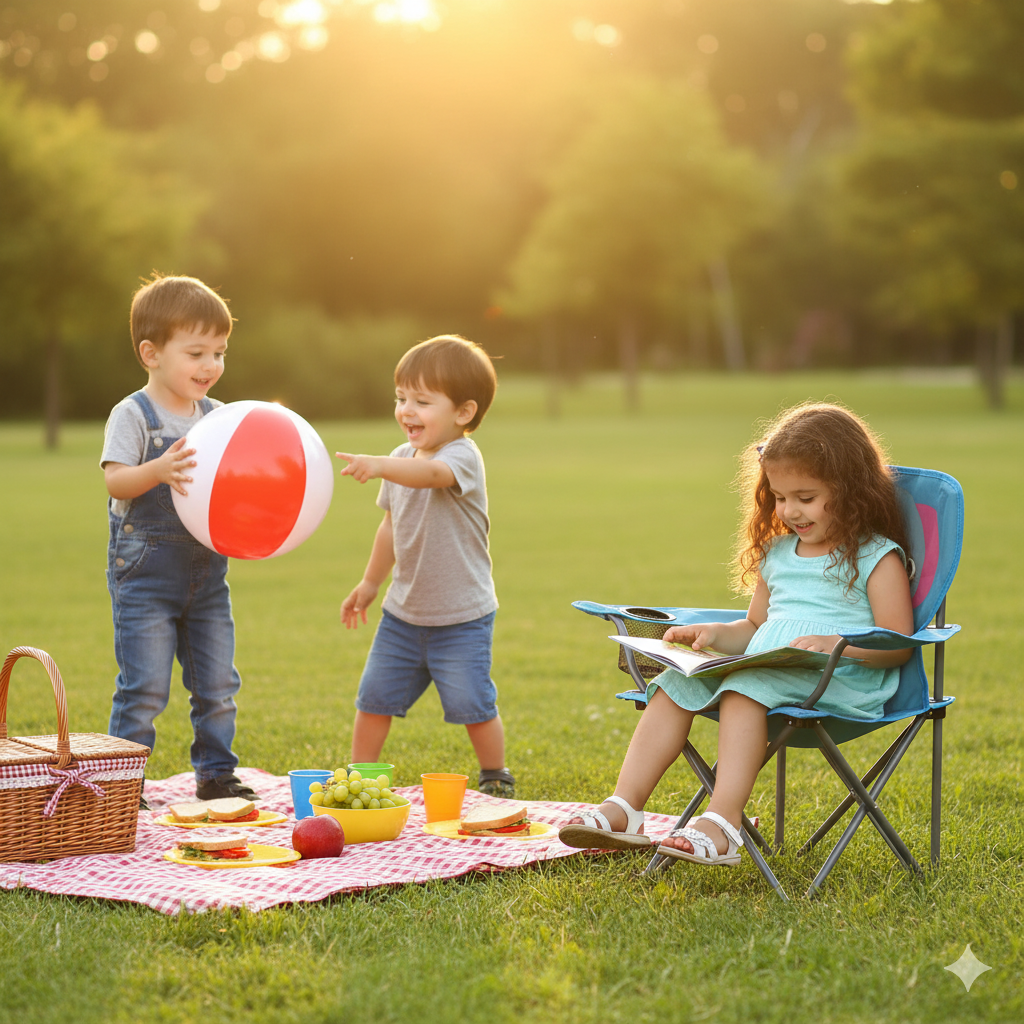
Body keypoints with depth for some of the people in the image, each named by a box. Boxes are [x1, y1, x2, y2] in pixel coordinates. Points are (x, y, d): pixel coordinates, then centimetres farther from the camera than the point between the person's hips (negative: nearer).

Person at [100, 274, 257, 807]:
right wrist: (159, 470, -39)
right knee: (144, 688, -4)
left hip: (207, 574, 6)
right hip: (145, 577, -6)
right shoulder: (132, 415, -10)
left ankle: (216, 775, 25)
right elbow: (115, 481, -21)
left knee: (217, 684, 11)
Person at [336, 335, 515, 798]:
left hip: (461, 616, -6)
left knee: (472, 705, -1)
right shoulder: (402, 457, 5)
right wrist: (370, 583, 22)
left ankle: (495, 777, 21)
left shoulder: (462, 456, -18)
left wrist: (381, 465, -59)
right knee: (373, 698, 8)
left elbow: (431, 474, -43)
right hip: (403, 611, 6)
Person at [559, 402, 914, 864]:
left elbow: (898, 644, -7)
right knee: (674, 685, -14)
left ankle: (722, 824, -46)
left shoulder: (877, 557, 0)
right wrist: (715, 633, 7)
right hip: (765, 672, 7)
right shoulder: (776, 553, 21)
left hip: (841, 683, -7)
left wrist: (835, 643, -23)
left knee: (744, 686, -34)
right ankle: (623, 810, -22)